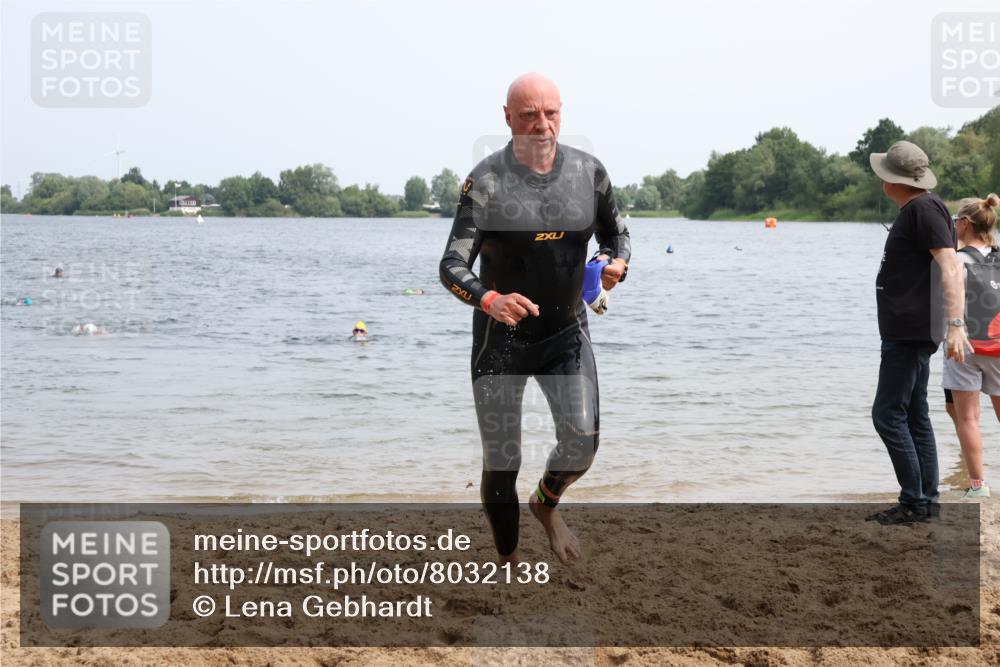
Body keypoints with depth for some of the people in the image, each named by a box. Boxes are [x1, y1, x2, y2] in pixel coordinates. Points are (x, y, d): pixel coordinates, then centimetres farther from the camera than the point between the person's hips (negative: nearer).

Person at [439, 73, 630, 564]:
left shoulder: (589, 172, -4)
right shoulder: (486, 181, -15)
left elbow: (616, 234, 14)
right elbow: (452, 266, -19)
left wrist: (616, 262, -10)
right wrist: (489, 300, -39)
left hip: (567, 330, 2)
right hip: (501, 336, -2)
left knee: (583, 441, -14)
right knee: (501, 463, 2)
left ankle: (545, 504, 21)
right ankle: (508, 564, 25)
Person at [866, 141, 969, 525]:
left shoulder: (924, 208, -14)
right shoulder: (914, 210, 17)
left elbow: (949, 267, -23)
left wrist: (955, 324, -31)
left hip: (911, 332, -11)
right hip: (905, 331, 11)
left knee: (888, 414, -9)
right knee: (915, 417, 12)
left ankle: (915, 501, -6)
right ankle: (926, 501, 17)